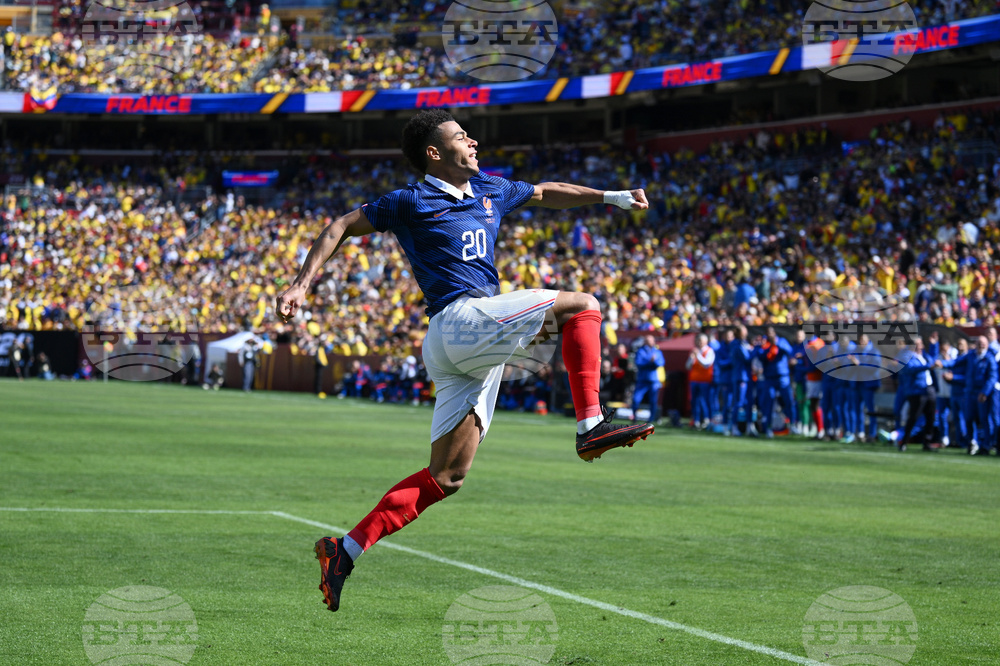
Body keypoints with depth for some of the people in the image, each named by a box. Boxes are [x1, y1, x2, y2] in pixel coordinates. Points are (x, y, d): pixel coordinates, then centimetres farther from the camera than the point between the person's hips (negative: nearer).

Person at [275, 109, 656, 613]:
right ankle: (592, 426, -15)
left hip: (470, 353, 8)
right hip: (459, 317, -8)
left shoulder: (489, 191, 22)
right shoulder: (412, 202, 1)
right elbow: (342, 227, 6)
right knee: (580, 306, -9)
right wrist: (302, 285, -3)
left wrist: (610, 197, 32)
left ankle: (345, 551, 4)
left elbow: (545, 194, 38)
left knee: (445, 477, 4)